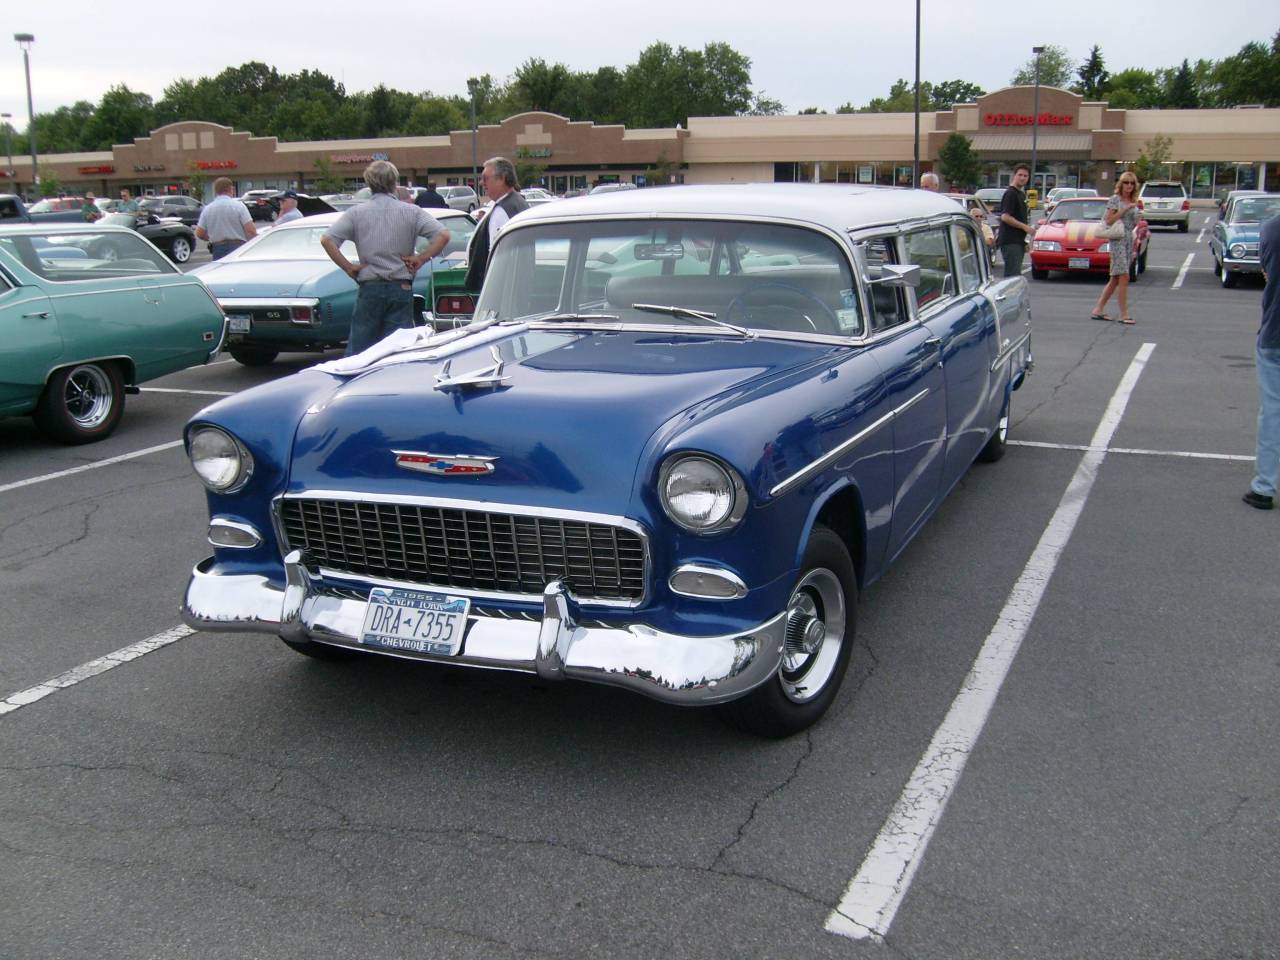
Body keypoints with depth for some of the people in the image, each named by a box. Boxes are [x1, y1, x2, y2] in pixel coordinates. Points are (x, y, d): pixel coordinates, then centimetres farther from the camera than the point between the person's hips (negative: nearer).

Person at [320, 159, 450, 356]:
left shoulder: (357, 213, 1)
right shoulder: (411, 212, 0)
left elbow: (327, 240, -9)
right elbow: (443, 235, -10)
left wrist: (348, 267, -2)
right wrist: (420, 259, -3)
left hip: (369, 289, 0)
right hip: (402, 288, 0)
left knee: (358, 349, 8)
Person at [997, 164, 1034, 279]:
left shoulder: (1022, 195, 20)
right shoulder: (1010, 194, -10)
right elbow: (1005, 217, -20)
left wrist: (1024, 242, 22)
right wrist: (1025, 227, -19)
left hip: (1018, 241, 10)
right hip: (1010, 242, -10)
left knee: (1015, 273, 11)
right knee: (1013, 274, -14)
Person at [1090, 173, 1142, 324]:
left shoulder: (1134, 202, 16)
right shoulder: (1115, 199, -3)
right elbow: (1109, 220, -12)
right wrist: (1125, 209, -15)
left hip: (1129, 241, 8)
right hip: (1117, 240, -8)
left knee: (1115, 279, 7)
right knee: (1124, 277, -13)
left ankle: (1098, 310, 13)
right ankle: (1124, 314, -12)